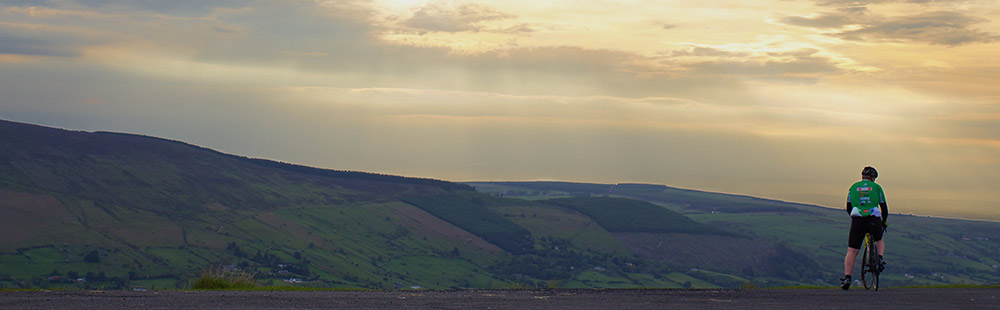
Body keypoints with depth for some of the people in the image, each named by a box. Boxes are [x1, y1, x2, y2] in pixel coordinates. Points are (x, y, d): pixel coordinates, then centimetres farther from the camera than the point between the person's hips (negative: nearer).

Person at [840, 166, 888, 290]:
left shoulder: (853, 187, 17)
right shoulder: (876, 187, 13)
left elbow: (849, 208, 20)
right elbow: (884, 208, 15)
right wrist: (884, 222, 31)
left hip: (857, 220, 0)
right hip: (874, 220, 0)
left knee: (852, 251, 0)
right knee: (880, 241, 30)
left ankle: (847, 278, -12)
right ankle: (880, 258, 4)